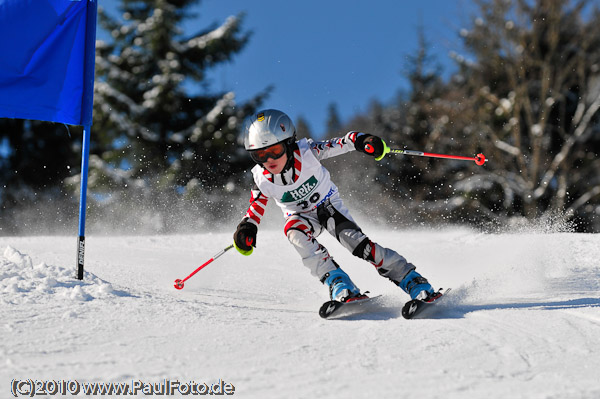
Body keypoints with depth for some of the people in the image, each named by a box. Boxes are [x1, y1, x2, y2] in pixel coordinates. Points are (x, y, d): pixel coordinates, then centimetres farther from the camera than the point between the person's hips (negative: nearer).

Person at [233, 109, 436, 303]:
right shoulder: (261, 178, -20)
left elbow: (338, 145, -24)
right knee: (296, 234, -32)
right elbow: (258, 202, 0)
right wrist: (248, 226, -14)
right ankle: (340, 286, -33)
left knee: (357, 242, -19)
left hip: (328, 205, -1)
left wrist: (361, 140, -43)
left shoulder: (305, 152, -28)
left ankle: (416, 284, -14)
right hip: (301, 216, 1)